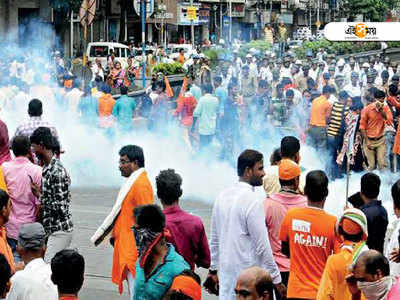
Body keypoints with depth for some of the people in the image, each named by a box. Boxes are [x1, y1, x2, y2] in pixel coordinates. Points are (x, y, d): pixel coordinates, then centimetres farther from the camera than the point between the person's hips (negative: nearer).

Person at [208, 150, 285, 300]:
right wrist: (276, 279, -8)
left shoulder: (222, 196, 8)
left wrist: (214, 269, 24)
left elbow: (214, 239, 16)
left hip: (226, 273, 7)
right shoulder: (253, 200, -15)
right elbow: (262, 246, -15)